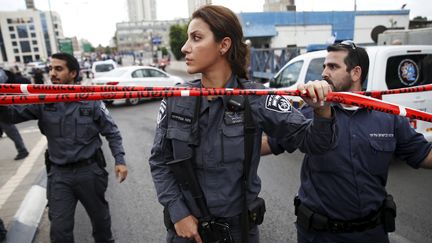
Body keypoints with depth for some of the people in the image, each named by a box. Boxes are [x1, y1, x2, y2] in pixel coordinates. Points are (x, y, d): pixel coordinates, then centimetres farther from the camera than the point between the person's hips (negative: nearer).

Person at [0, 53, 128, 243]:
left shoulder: (91, 101, -8)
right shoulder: (43, 102, -1)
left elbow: (112, 132, -4)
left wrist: (119, 160, -10)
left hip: (89, 170, -1)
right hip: (58, 174, 2)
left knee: (100, 217, 18)